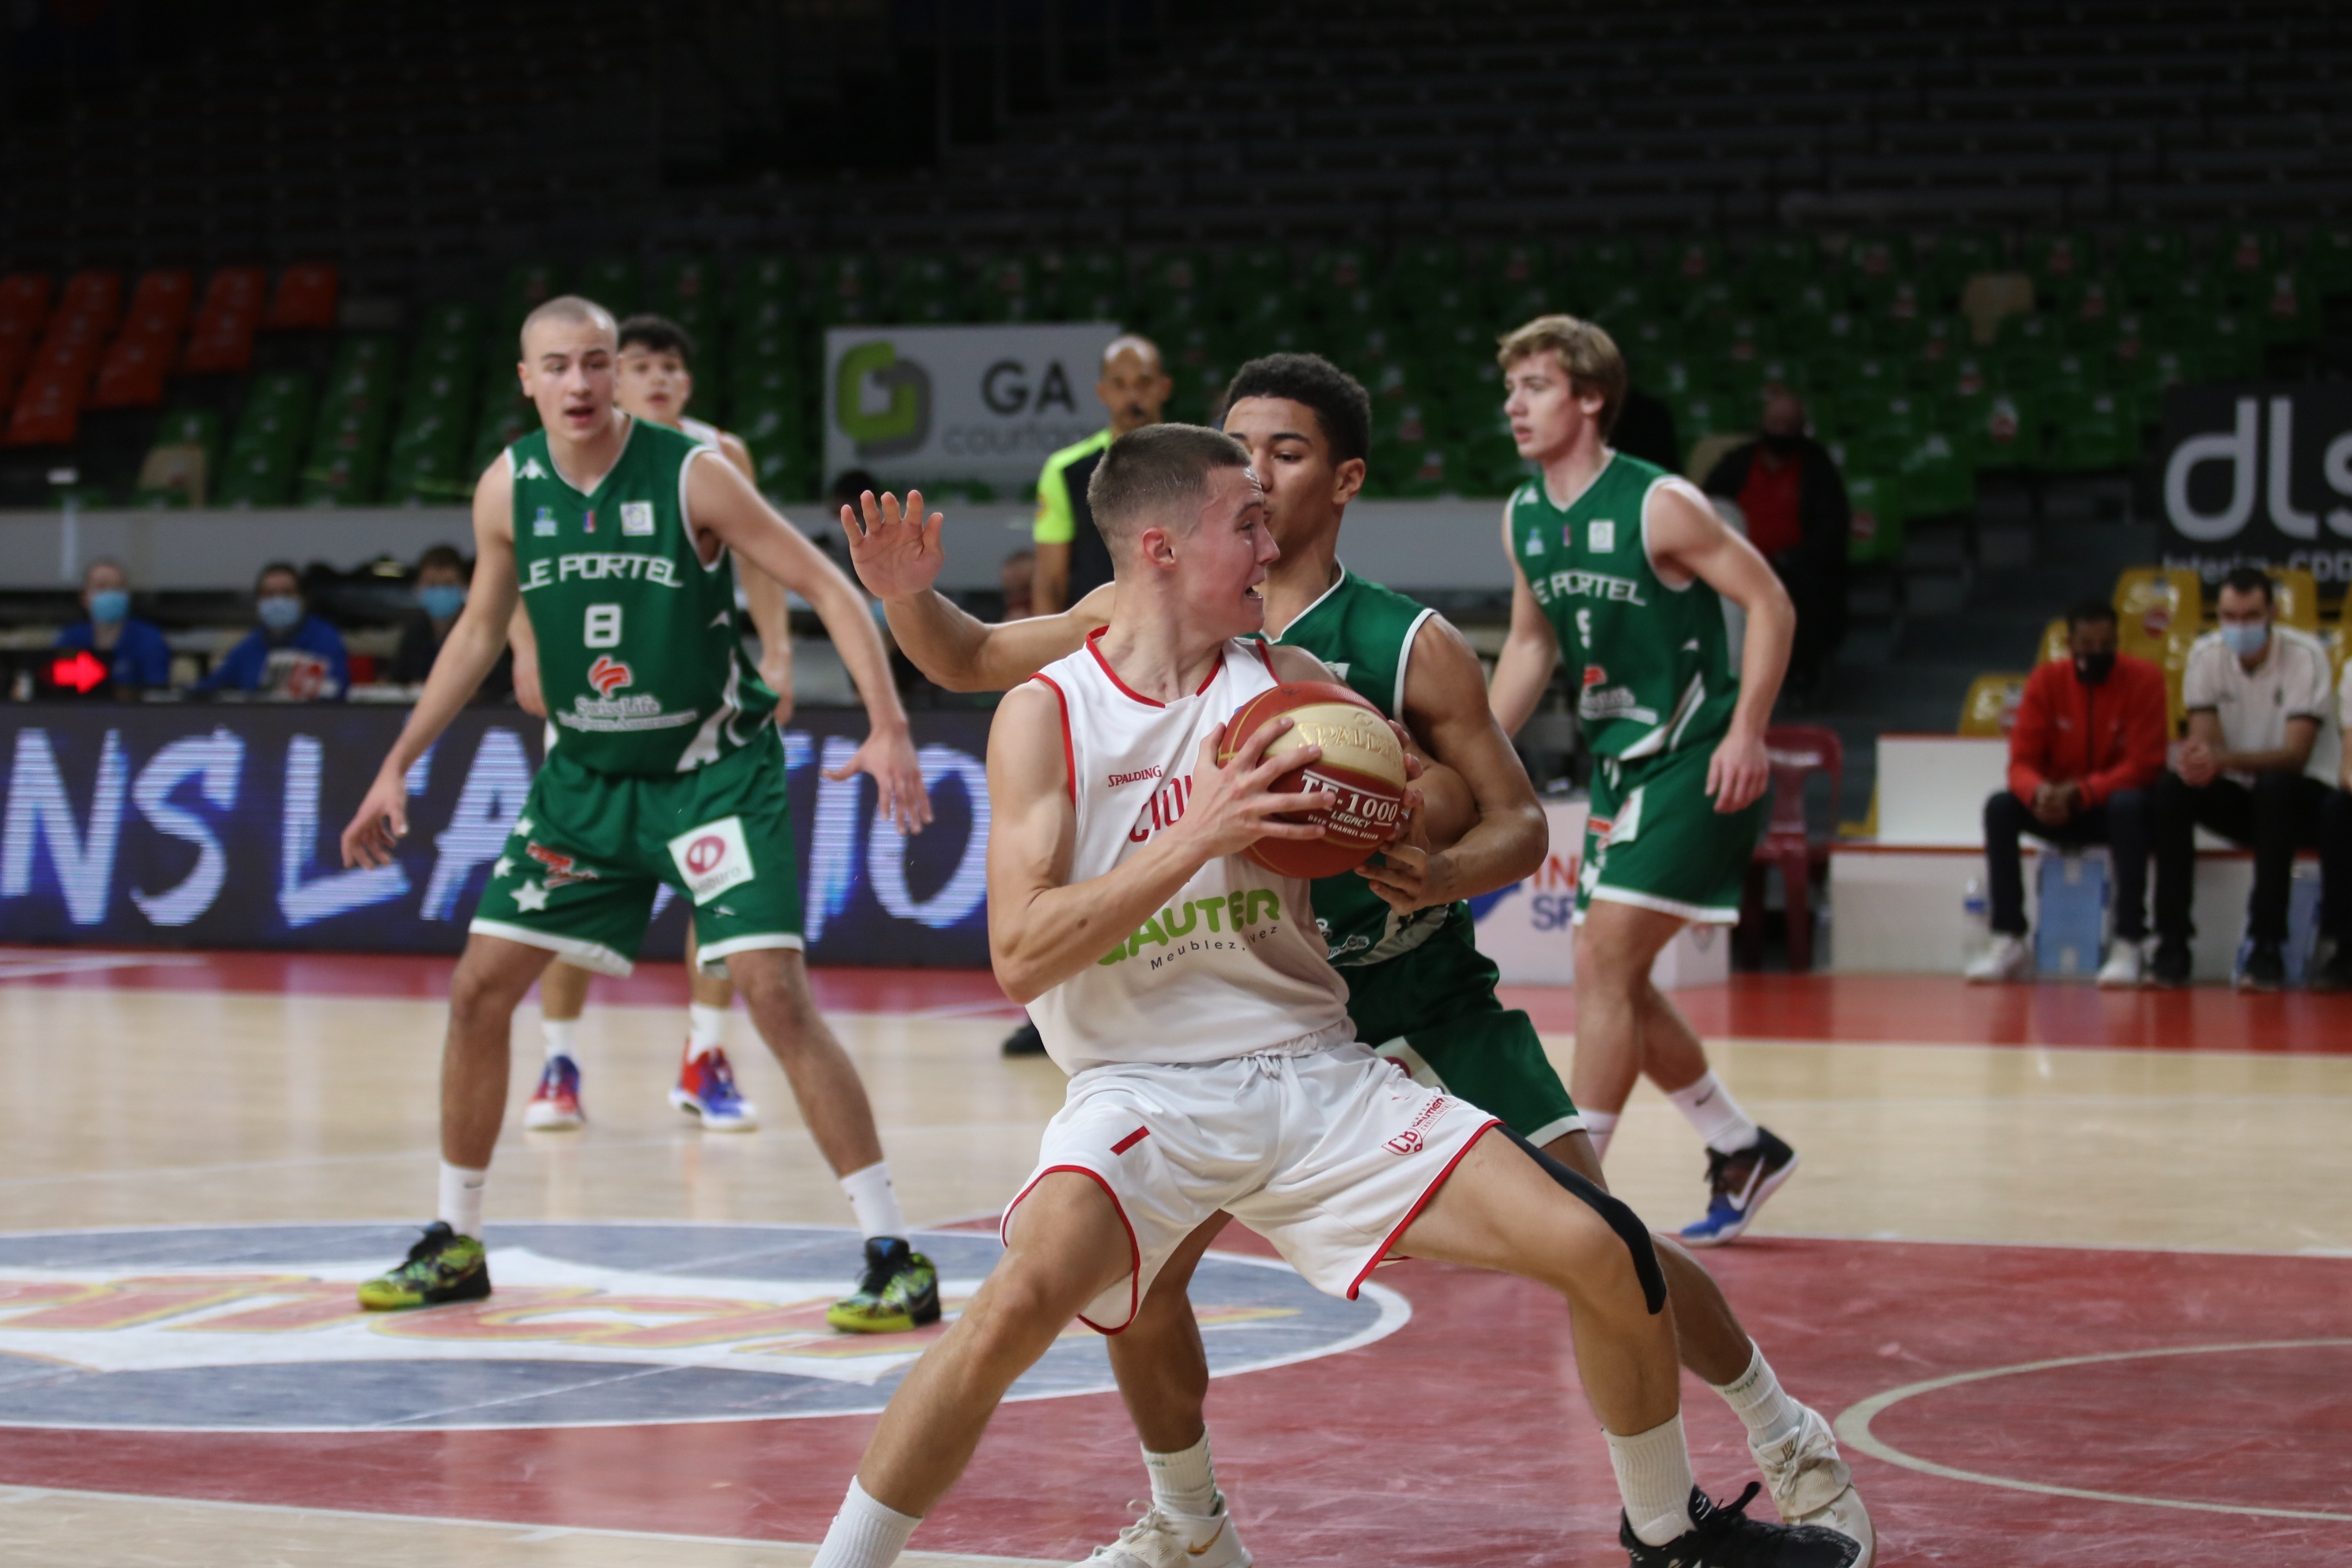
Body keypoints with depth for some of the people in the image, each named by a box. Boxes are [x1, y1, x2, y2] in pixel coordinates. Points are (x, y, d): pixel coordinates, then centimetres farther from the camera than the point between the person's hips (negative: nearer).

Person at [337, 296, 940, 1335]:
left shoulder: (691, 477, -17)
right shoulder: (507, 489, -2)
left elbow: (828, 589, -15)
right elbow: (480, 629, 14)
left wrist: (887, 724, -27)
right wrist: (398, 766, 13)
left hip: (713, 770, -5)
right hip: (586, 774, 5)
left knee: (774, 990, -18)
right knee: (479, 987, 3)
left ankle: (894, 1257, -13)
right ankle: (455, 1244, 21)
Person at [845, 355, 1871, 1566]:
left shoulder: (1409, 646, -15)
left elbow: (1519, 824, -11)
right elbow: (970, 661, 2)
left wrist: (1445, 875, -32)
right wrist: (909, 597, -20)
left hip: (1426, 1000, -3)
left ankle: (1791, 1444, 15)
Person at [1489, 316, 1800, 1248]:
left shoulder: (1659, 506, -17)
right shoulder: (1523, 520, 5)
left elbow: (1770, 604, -14)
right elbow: (1531, 644, 18)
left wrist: (1745, 733, -21)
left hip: (1695, 761, -8)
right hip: (1620, 761, 8)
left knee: (1607, 965, -14)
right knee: (1605, 977, 10)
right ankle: (1742, 1152, 26)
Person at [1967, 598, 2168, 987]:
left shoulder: (2143, 679, -13)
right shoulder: (2047, 681, -5)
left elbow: (2143, 766, -17)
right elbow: (2022, 762, -8)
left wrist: (2079, 793, -32)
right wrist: (2038, 792, -34)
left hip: (2114, 806, -3)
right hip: (2057, 810, 3)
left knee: (2128, 804, -37)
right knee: (1999, 806, -23)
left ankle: (2128, 944, -35)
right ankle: (2009, 943, -24)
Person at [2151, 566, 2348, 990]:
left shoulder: (2305, 655, -17)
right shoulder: (2205, 654, -7)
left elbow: (2295, 755, -26)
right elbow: (2204, 740, -13)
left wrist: (2221, 759, -43)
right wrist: (2197, 761, -40)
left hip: (2294, 799, -3)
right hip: (2237, 797, 3)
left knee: (2273, 788, -37)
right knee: (2170, 790, -26)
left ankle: (2268, 947, -34)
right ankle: (2172, 944, -25)